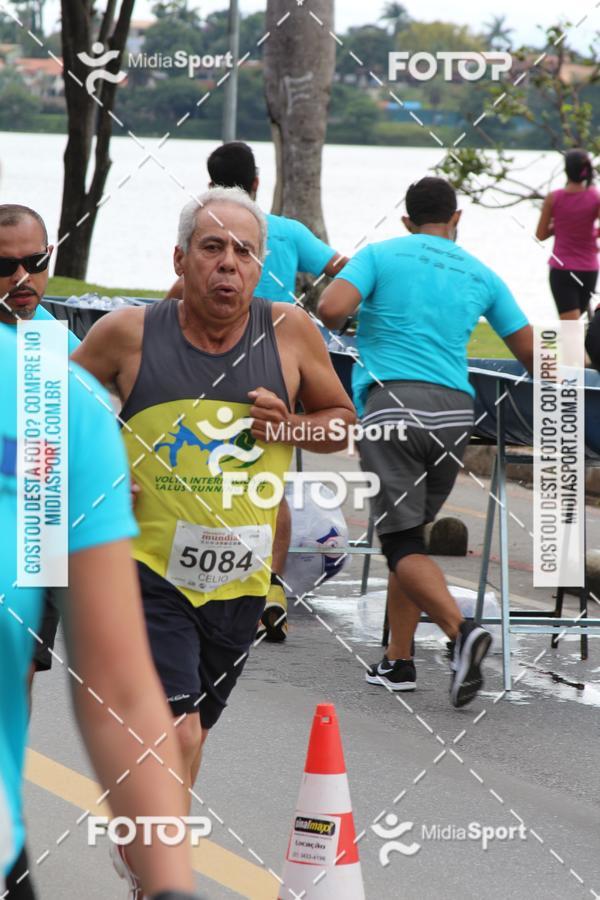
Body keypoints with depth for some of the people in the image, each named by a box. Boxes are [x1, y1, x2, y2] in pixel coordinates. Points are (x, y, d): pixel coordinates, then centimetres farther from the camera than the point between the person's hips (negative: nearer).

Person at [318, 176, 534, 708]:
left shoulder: (380, 256, 5)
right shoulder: (481, 275, 15)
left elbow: (330, 310, -10)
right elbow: (530, 353, 18)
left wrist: (349, 317, 13)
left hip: (392, 403, -4)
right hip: (455, 412, 4)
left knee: (402, 543, -6)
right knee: (410, 532, 18)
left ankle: (461, 629, -29)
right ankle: (398, 660, 18)